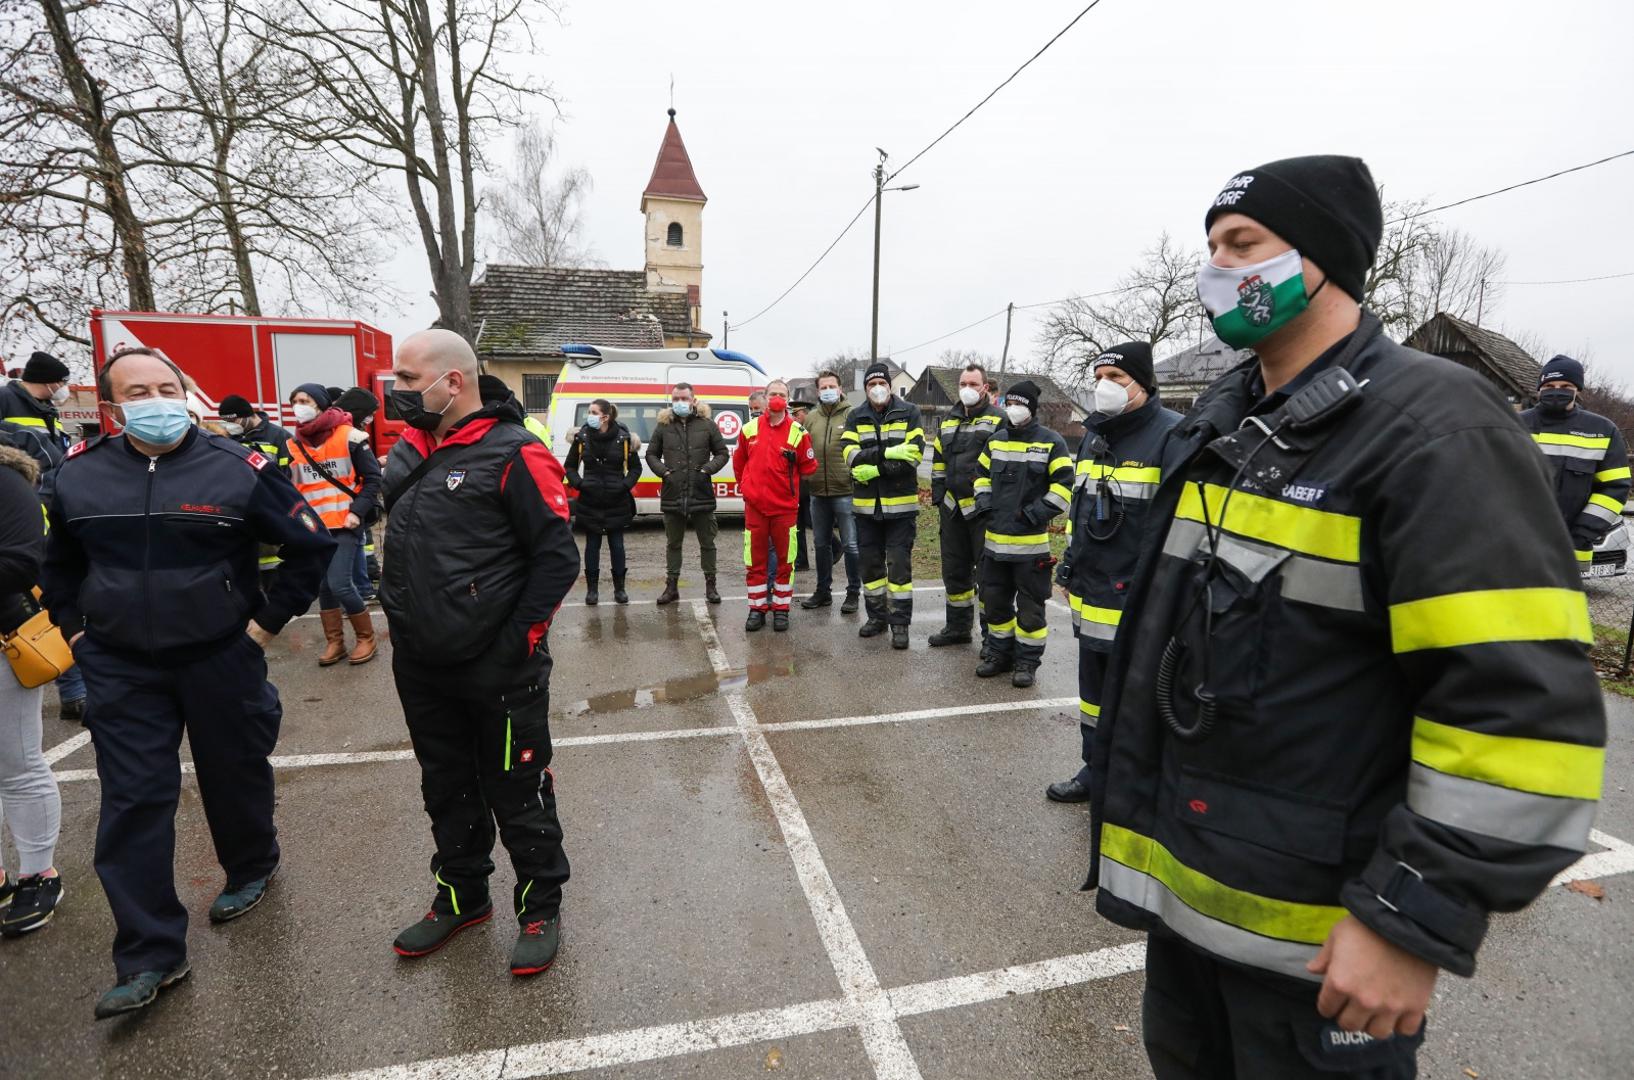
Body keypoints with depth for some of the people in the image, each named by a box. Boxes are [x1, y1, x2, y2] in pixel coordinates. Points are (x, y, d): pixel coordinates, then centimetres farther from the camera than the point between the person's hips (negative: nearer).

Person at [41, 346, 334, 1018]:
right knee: (133, 802, 2)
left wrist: (268, 620, -7)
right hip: (119, 668, 3)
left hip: (221, 657, -2)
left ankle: (251, 868, 42)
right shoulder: (80, 476, 2)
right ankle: (149, 955, 13)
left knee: (235, 775, 14)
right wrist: (73, 627, 9)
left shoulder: (238, 469, -11)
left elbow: (312, 545, -6)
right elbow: (58, 561, 20)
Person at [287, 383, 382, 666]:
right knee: (323, 585, 10)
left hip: (344, 524, -5)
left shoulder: (348, 437, -7)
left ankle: (366, 638, 7)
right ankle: (334, 642, 23)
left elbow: (373, 478, -5)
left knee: (340, 584, -11)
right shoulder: (293, 446, 8)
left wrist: (357, 511, -14)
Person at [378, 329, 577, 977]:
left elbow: (558, 558, -16)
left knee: (517, 793, 7)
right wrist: (403, 625, 13)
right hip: (421, 668, 8)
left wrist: (516, 640, -17)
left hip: (498, 671, -7)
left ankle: (540, 910, 27)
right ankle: (460, 899, 41)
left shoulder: (513, 454, -14)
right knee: (447, 790, 21)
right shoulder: (408, 453, 9)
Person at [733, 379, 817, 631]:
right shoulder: (749, 429, 4)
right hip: (754, 505, 2)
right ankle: (757, 609, 20)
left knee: (784, 560, 7)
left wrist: (794, 461, -8)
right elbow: (739, 461, 18)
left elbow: (809, 467, 3)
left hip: (785, 506, -2)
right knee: (755, 561, 8)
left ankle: (781, 609, 19)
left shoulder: (798, 432, -5)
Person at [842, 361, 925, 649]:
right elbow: (851, 454, -10)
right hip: (866, 504, 3)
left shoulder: (909, 413, 0)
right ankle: (877, 616, 26)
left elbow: (914, 454, -13)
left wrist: (876, 468, -19)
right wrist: (889, 453, -20)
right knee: (869, 562, 11)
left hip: (900, 502, -3)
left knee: (899, 564, -1)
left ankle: (900, 623, 8)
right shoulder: (855, 417, 6)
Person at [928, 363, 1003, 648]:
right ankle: (958, 627, 26)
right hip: (953, 508, 6)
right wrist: (938, 500, 14)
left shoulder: (999, 421, -3)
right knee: (954, 570, 13)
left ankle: (992, 633, 11)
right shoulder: (948, 421, 16)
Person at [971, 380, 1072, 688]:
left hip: (1031, 541, -5)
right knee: (994, 600, 14)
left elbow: (1064, 486, -8)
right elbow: (981, 473, 22)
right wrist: (984, 501, 6)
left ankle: (1027, 661, 17)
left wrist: (1037, 513, -15)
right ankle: (999, 653, 30)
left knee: (1030, 605, 4)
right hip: (995, 538, 5)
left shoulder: (1051, 443, -6)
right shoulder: (996, 440, 11)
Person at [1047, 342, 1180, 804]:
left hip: (1139, 602, -8)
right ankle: (1096, 769, 37)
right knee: (1094, 689, 20)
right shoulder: (1093, 435, 12)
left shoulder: (1173, 436, -14)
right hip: (1091, 595, 8)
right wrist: (1070, 567, 19)